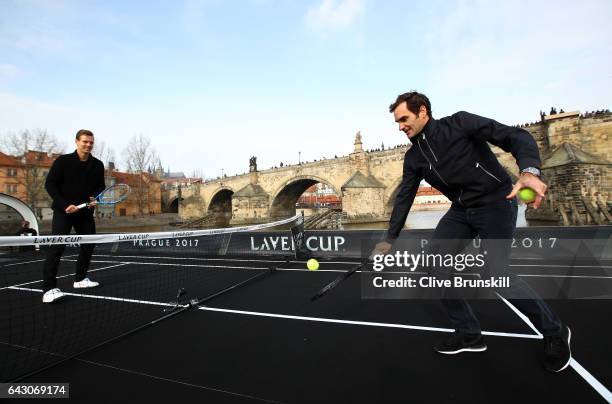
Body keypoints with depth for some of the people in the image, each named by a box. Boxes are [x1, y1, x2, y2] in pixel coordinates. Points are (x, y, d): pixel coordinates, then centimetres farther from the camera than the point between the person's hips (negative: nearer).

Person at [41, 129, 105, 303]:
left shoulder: (97, 165, 3)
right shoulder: (63, 161, -7)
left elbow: (101, 186, 11)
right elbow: (50, 184, -8)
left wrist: (95, 198, -11)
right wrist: (64, 205, -18)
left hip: (85, 211, 5)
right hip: (63, 210, -5)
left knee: (89, 244, 8)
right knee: (57, 246, -13)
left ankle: (80, 279, 25)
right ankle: (49, 288, -10)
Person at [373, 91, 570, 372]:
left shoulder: (459, 123, -11)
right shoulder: (413, 157, 6)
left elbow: (517, 137, -14)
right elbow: (404, 198, 8)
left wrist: (530, 171, -35)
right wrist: (390, 240, 7)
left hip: (495, 202, -6)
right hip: (461, 210, 7)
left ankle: (554, 332, 14)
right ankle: (468, 334, 12)